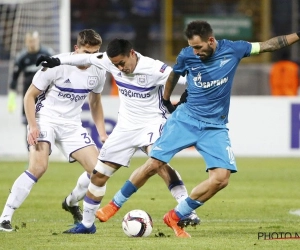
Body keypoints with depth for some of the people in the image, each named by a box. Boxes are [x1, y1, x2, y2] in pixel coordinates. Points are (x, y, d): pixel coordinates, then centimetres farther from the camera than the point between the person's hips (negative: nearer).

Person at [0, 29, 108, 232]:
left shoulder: (98, 72, -1)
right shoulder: (57, 65, -17)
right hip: (45, 119, -5)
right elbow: (30, 95, -10)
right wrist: (33, 126, -20)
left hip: (72, 125, 5)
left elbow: (95, 103, 18)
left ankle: (72, 203, 26)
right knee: (39, 167, -27)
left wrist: (102, 133, 9)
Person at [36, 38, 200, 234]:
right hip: (126, 127, 6)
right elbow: (86, 58, 9)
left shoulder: (153, 68, -24)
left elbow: (181, 77, -31)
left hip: (152, 122, -6)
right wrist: (58, 60, 12)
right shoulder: (112, 61, -7)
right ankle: (87, 224, 23)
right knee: (99, 174, 7)